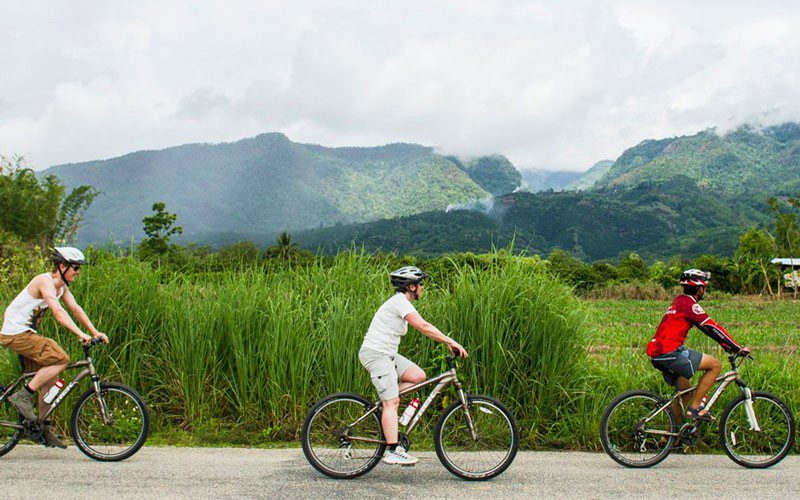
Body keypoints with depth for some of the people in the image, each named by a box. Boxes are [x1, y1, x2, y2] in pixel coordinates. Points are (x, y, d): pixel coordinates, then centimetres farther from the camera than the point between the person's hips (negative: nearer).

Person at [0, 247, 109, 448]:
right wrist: (81, 334, -40)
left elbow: (75, 308, 9)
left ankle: (45, 430, 14)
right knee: (61, 359, -20)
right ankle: (23, 396, -11)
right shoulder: (45, 281, -21)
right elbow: (58, 312, -32)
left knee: (50, 379, 7)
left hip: (26, 333, 9)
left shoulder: (62, 286, 8)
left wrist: (95, 332, -2)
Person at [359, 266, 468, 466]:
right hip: (375, 354, -10)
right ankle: (392, 451, -11)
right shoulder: (400, 302, -16)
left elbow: (425, 328, 19)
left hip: (387, 354, 10)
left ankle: (384, 410, 8)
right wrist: (451, 342, -23)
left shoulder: (402, 303, 16)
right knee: (392, 402, -12)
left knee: (418, 376, 0)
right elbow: (423, 326, -24)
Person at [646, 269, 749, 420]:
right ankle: (695, 408, -5)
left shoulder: (680, 301, 21)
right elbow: (712, 327, -12)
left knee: (687, 391, 20)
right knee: (715, 365, -4)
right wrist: (737, 348, -8)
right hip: (670, 352, -10)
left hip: (657, 354, 10)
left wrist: (726, 344, 25)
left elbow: (707, 327, 26)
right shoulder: (689, 304, -9)